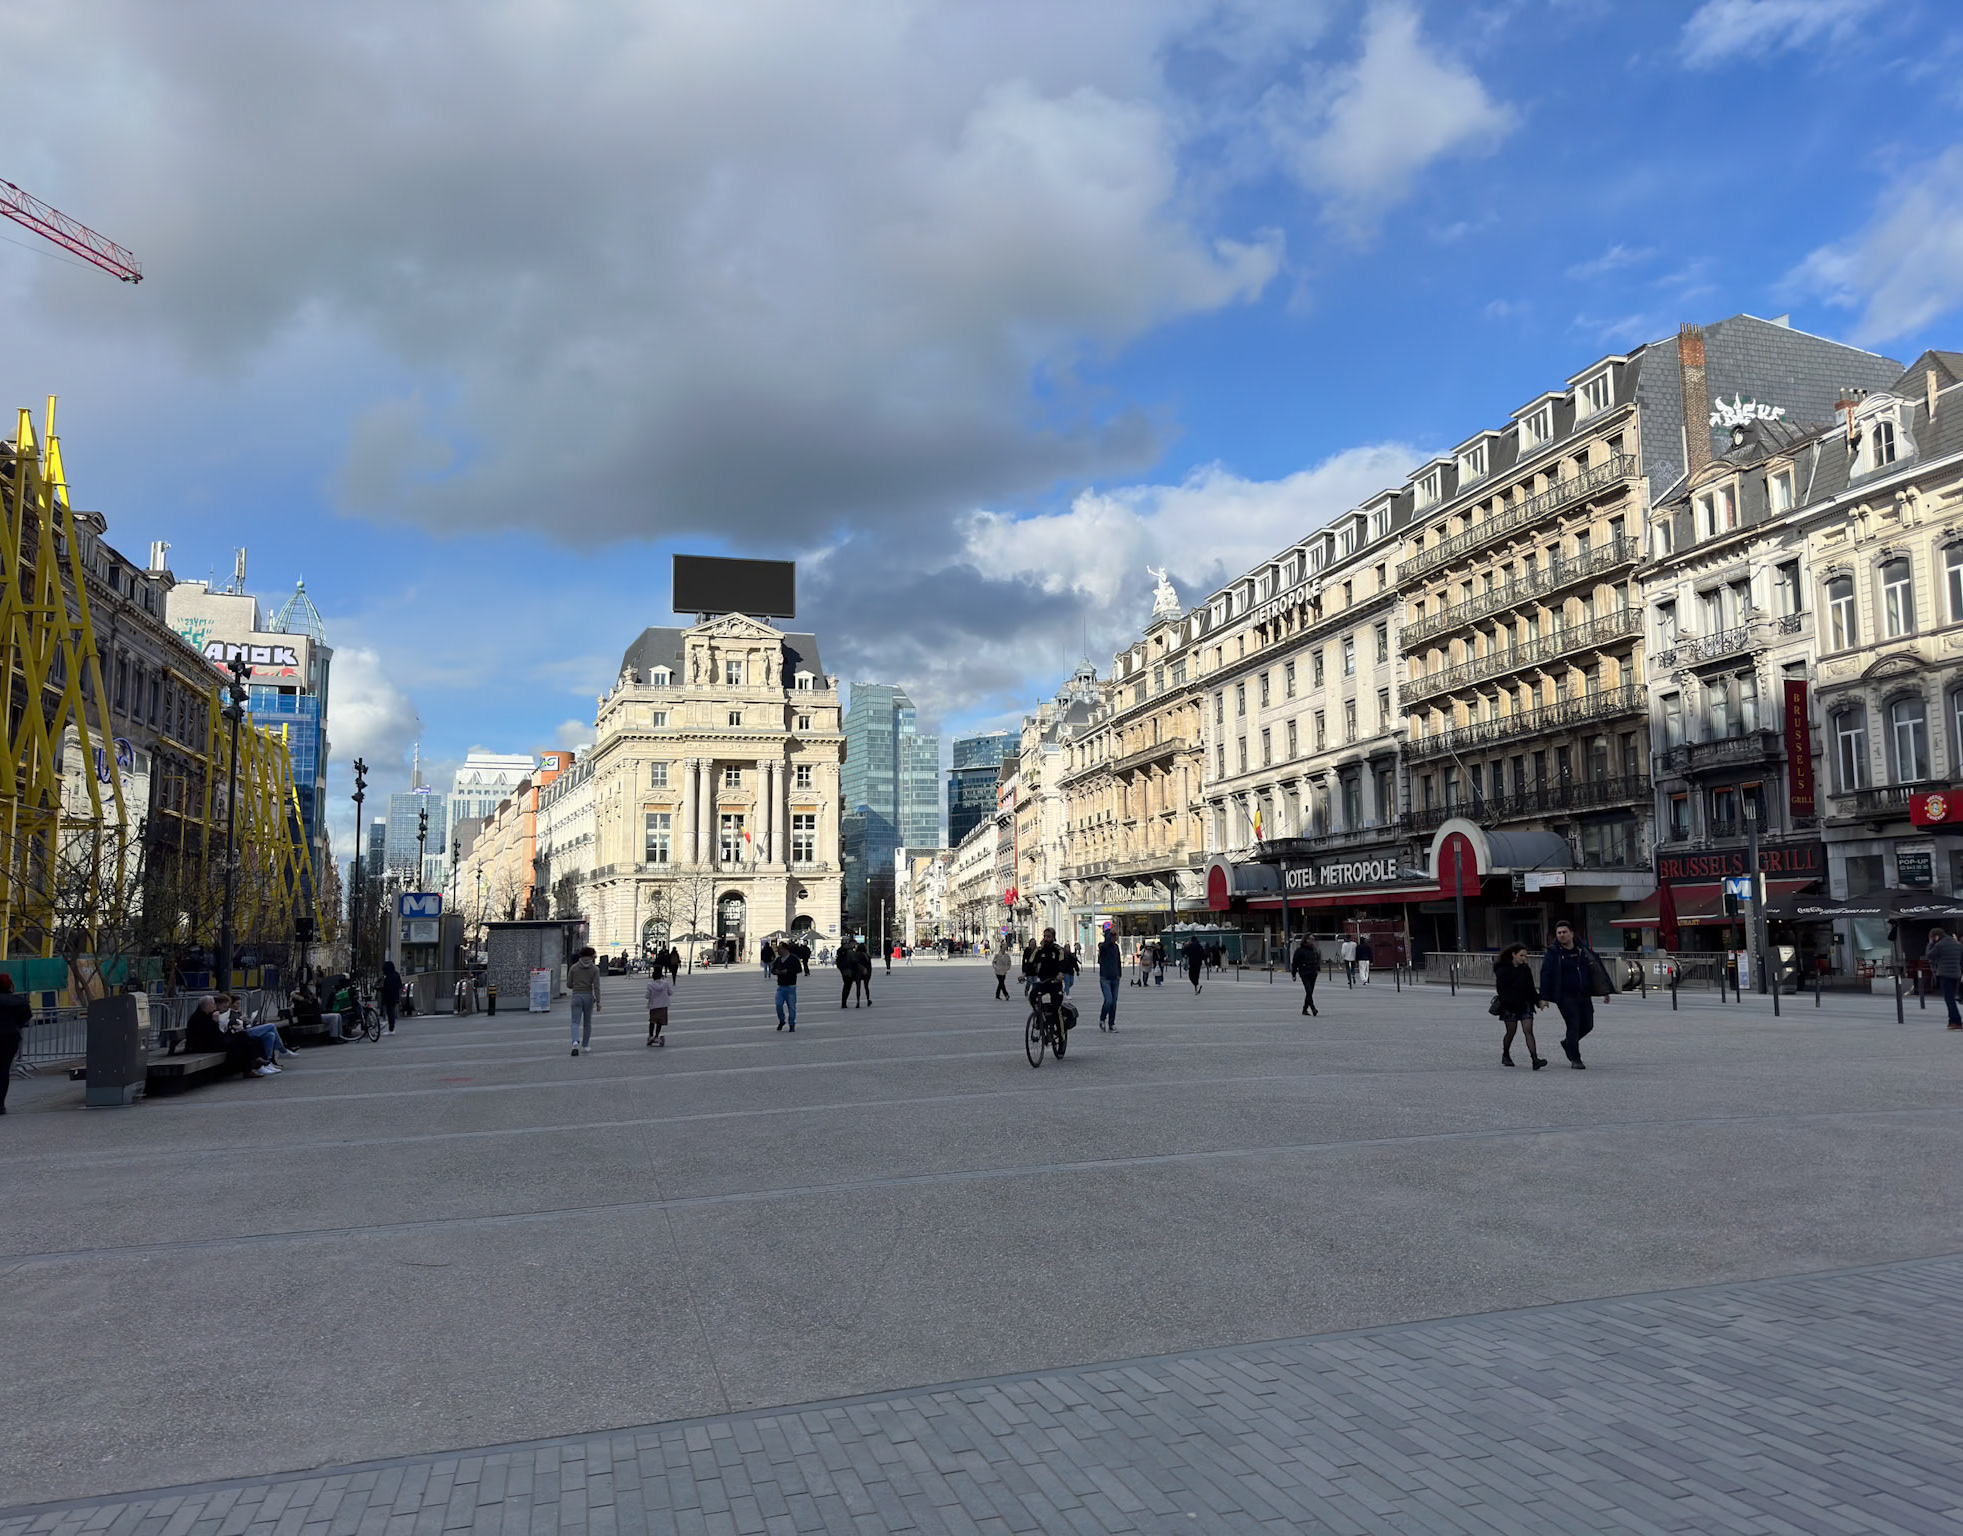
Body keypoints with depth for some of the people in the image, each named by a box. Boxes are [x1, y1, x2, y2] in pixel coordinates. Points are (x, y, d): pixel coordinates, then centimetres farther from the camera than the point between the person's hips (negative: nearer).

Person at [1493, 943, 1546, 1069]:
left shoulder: (1526, 969, 11)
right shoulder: (1503, 970, -6)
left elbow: (1531, 988, 17)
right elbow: (1501, 989, -11)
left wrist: (1537, 1000, 9)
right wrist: (1506, 1001, -20)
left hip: (1525, 1004, 4)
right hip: (1509, 1006, -4)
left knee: (1528, 1030, -7)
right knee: (1511, 1032, 4)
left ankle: (1535, 1059, -16)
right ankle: (1505, 1056, 26)